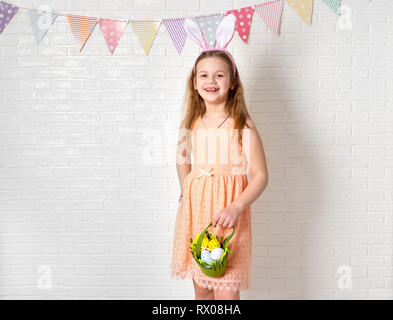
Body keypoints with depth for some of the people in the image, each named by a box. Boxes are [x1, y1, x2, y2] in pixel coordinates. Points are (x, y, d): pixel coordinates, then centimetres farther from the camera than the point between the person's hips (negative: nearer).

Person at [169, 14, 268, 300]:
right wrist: (186, 193, 12)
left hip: (229, 214, -4)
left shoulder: (243, 126, -10)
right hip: (195, 211, 5)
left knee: (226, 292, -2)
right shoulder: (191, 124, 4)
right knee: (201, 289, 15)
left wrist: (236, 207, -23)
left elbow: (261, 176, -12)